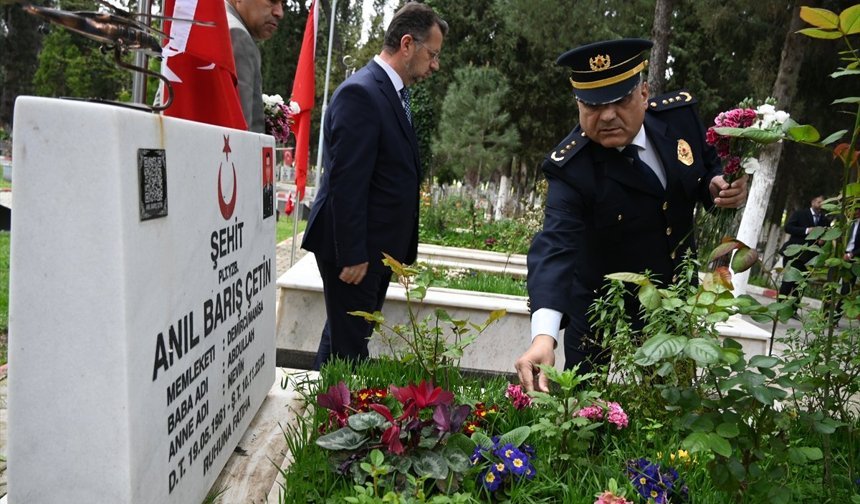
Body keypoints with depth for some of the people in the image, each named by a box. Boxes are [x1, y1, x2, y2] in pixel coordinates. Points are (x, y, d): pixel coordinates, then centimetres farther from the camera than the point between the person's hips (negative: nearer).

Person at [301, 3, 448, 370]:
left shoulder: (393, 93, 12)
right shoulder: (360, 93, -17)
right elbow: (346, 183, -21)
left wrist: (399, 248, 16)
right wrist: (352, 255, -20)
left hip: (378, 248, 9)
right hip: (355, 250, -9)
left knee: (344, 340, 19)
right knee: (349, 346, 0)